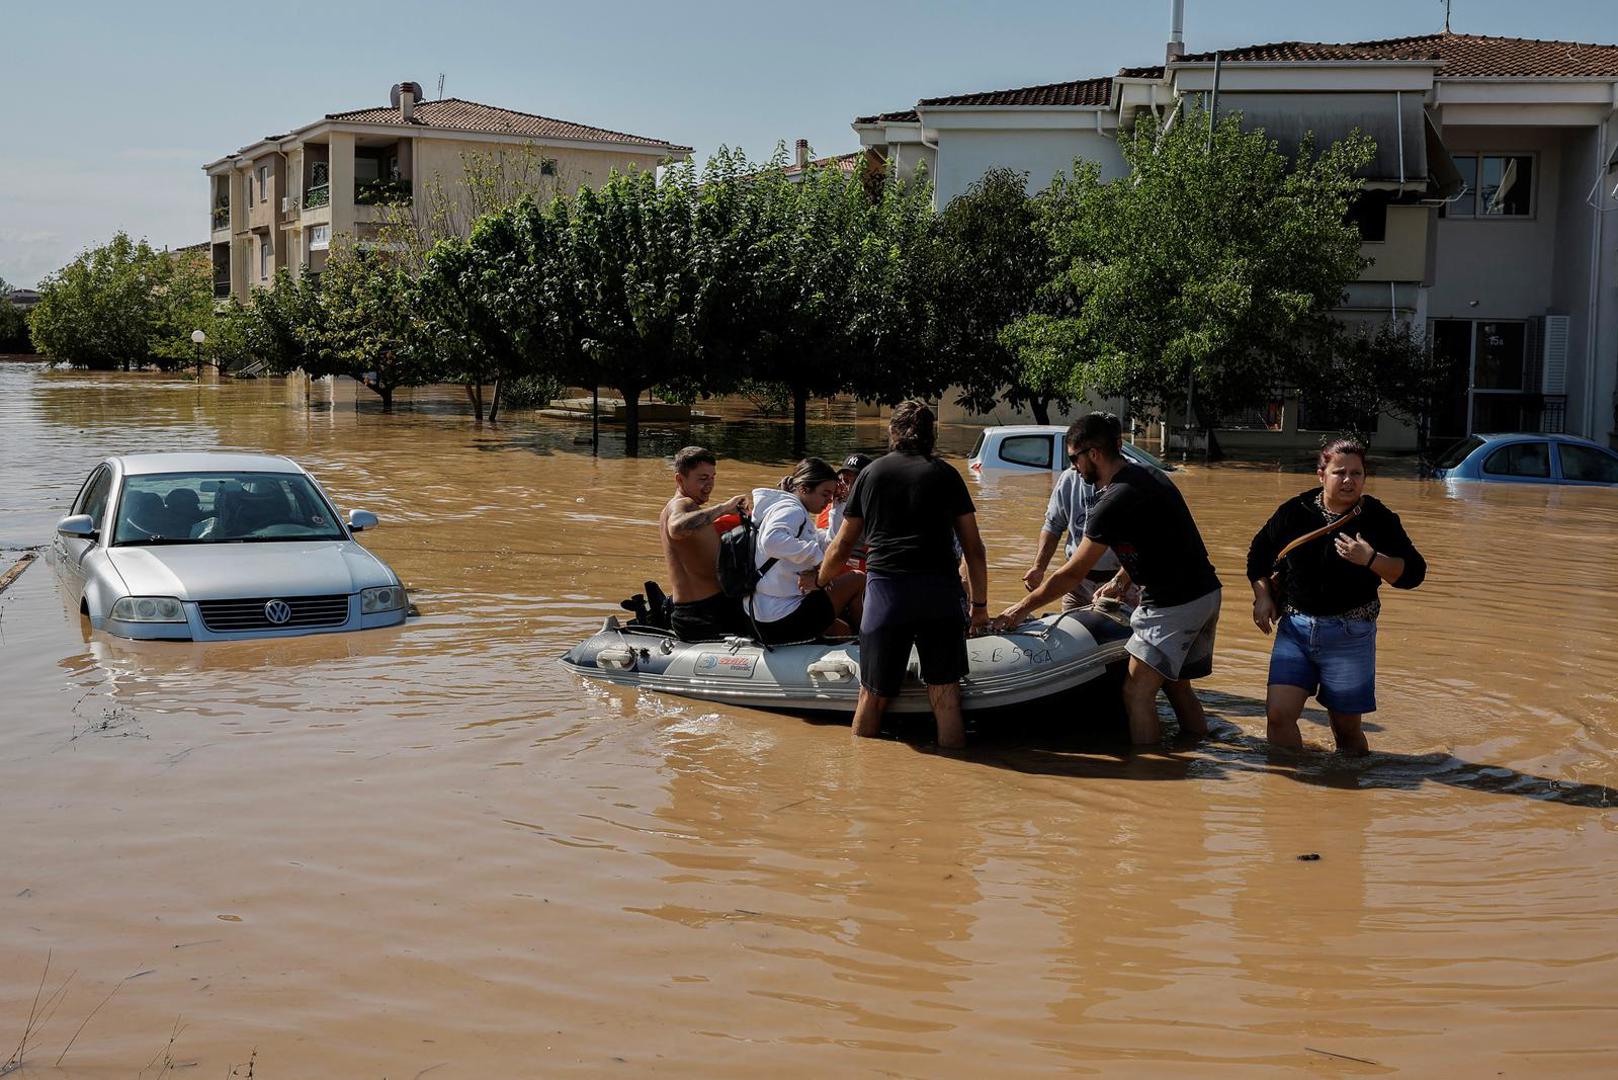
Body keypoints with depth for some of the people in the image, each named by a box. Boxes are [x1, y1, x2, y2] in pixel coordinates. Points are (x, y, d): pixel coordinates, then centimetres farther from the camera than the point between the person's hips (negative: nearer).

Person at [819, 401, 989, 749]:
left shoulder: (871, 473, 13)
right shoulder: (947, 475, 12)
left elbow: (843, 546, 17)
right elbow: (974, 548, 10)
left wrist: (817, 583, 33)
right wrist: (980, 604, 19)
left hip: (885, 591, 0)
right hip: (941, 592, 0)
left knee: (873, 697, 9)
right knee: (946, 698, 4)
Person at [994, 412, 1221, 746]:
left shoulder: (1115, 502, -17)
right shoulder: (1149, 476, 10)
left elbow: (1073, 573, -11)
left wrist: (1023, 607, -1)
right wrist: (1120, 582, 27)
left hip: (1173, 605, -10)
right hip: (1207, 593, 10)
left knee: (1137, 694, -6)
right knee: (1177, 687, 19)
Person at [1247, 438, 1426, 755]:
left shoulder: (1379, 519, -4)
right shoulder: (1294, 511, 2)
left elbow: (1413, 573, -9)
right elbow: (1259, 553, 19)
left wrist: (1371, 559, -24)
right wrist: (1262, 596, 8)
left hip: (1350, 636, -2)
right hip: (1294, 627, 2)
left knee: (1347, 728, 6)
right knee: (1278, 714, -9)